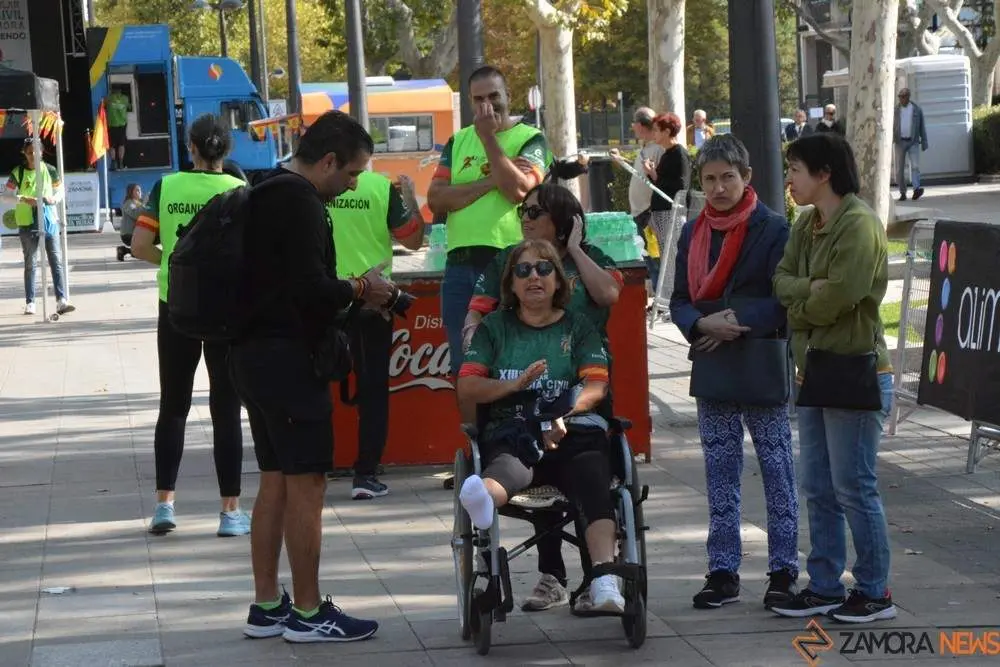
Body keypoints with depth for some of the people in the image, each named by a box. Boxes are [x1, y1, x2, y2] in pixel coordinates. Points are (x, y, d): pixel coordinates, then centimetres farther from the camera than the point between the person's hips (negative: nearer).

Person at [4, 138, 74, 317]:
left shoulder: (49, 170, 5)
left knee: (57, 261, -6)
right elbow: (8, 194, -1)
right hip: (27, 222, -1)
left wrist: (54, 199, -9)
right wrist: (24, 199, -17)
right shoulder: (17, 173, 0)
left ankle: (61, 301, -10)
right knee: (31, 264, 4)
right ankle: (30, 303, 9)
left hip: (49, 220, 1)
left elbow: (60, 191, 13)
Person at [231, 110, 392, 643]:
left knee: (275, 481, 14)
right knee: (307, 483, -5)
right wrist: (360, 290, -6)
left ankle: (265, 607, 18)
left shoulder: (268, 193, 16)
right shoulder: (298, 201, -16)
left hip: (255, 353, 11)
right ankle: (307, 613, 0)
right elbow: (310, 287, -22)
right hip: (289, 355, -11)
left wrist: (350, 297, 13)